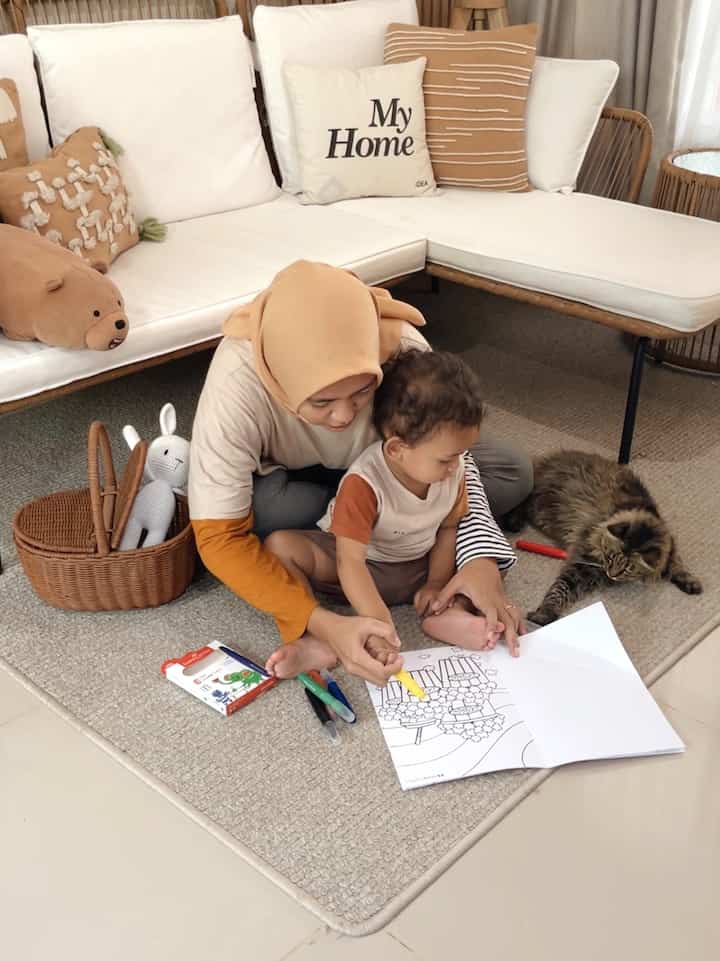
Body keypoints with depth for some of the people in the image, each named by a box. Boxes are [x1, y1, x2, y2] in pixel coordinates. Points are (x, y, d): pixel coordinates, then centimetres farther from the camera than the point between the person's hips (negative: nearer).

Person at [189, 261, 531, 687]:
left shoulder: (404, 348, -36)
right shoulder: (235, 387, -41)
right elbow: (221, 538, -38)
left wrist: (481, 556, -38)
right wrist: (326, 624, -49)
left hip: (375, 462, 2)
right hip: (286, 476, -2)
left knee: (514, 476, -11)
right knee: (261, 512, -37)